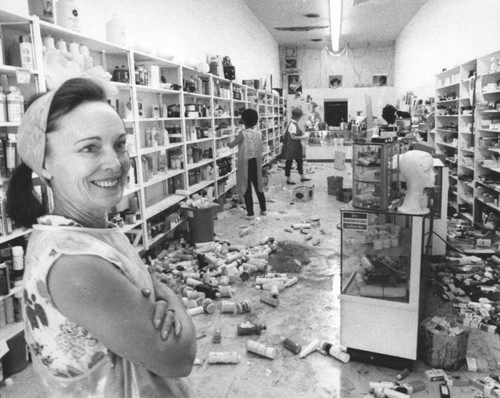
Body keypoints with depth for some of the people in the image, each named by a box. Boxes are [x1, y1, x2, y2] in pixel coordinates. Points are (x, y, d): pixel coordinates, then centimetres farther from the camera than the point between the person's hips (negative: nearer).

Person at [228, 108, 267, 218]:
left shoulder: (243, 133, -17)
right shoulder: (258, 133, 0)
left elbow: (231, 145, -8)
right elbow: (259, 149, 9)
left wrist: (229, 143, 13)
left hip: (245, 163, -5)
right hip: (256, 162, 5)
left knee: (247, 188, 3)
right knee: (258, 186, 17)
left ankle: (250, 213, 7)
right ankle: (263, 209, 24)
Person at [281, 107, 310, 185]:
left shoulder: (295, 123, 10)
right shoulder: (292, 125, -20)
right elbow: (292, 137, -24)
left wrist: (302, 135, 10)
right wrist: (302, 137, -18)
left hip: (296, 147, 10)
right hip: (291, 147, -10)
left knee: (299, 161, 15)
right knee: (289, 162, 2)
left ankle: (302, 177, 25)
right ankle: (288, 179, 11)